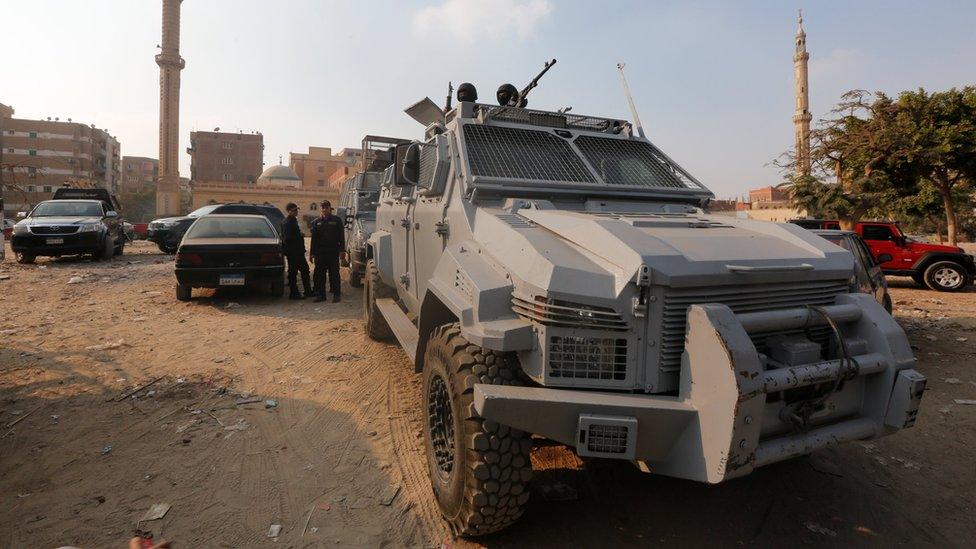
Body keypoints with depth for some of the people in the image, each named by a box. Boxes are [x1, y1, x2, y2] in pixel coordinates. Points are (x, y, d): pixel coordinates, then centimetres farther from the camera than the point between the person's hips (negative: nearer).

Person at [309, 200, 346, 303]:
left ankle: (336, 294, 6)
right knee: (319, 274, 4)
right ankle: (320, 294, 13)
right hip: (320, 253, 3)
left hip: (333, 252, -3)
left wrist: (342, 250, -6)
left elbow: (341, 236, 2)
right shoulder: (316, 222, 12)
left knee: (334, 273, 0)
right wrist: (312, 253, 8)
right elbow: (314, 239, 13)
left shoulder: (336, 220, 4)